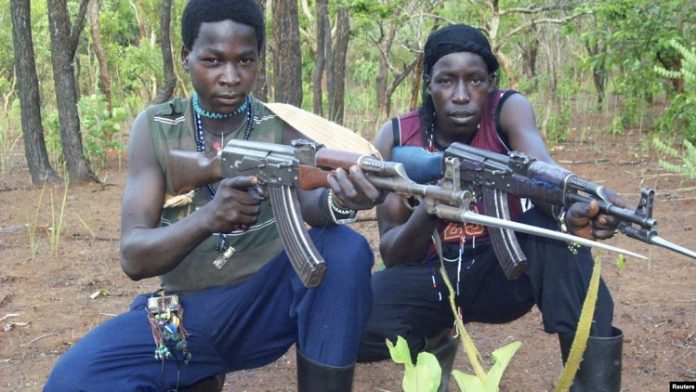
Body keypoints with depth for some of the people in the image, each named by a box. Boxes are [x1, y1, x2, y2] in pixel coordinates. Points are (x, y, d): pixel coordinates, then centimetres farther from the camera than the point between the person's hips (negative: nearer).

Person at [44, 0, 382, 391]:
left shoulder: (281, 129, -1)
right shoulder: (155, 128, -2)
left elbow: (308, 200, -22)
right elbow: (134, 258, -13)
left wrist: (338, 201, -48)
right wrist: (206, 218, -35)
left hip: (267, 305, 0)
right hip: (182, 316, 0)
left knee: (345, 249, -28)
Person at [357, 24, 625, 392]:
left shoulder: (508, 110, -11)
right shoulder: (395, 137, -10)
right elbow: (391, 253, -12)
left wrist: (571, 211, -57)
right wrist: (427, 213, -34)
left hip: (502, 270, -1)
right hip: (432, 277, 1)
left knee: (553, 222, -32)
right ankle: (433, 342, 8)